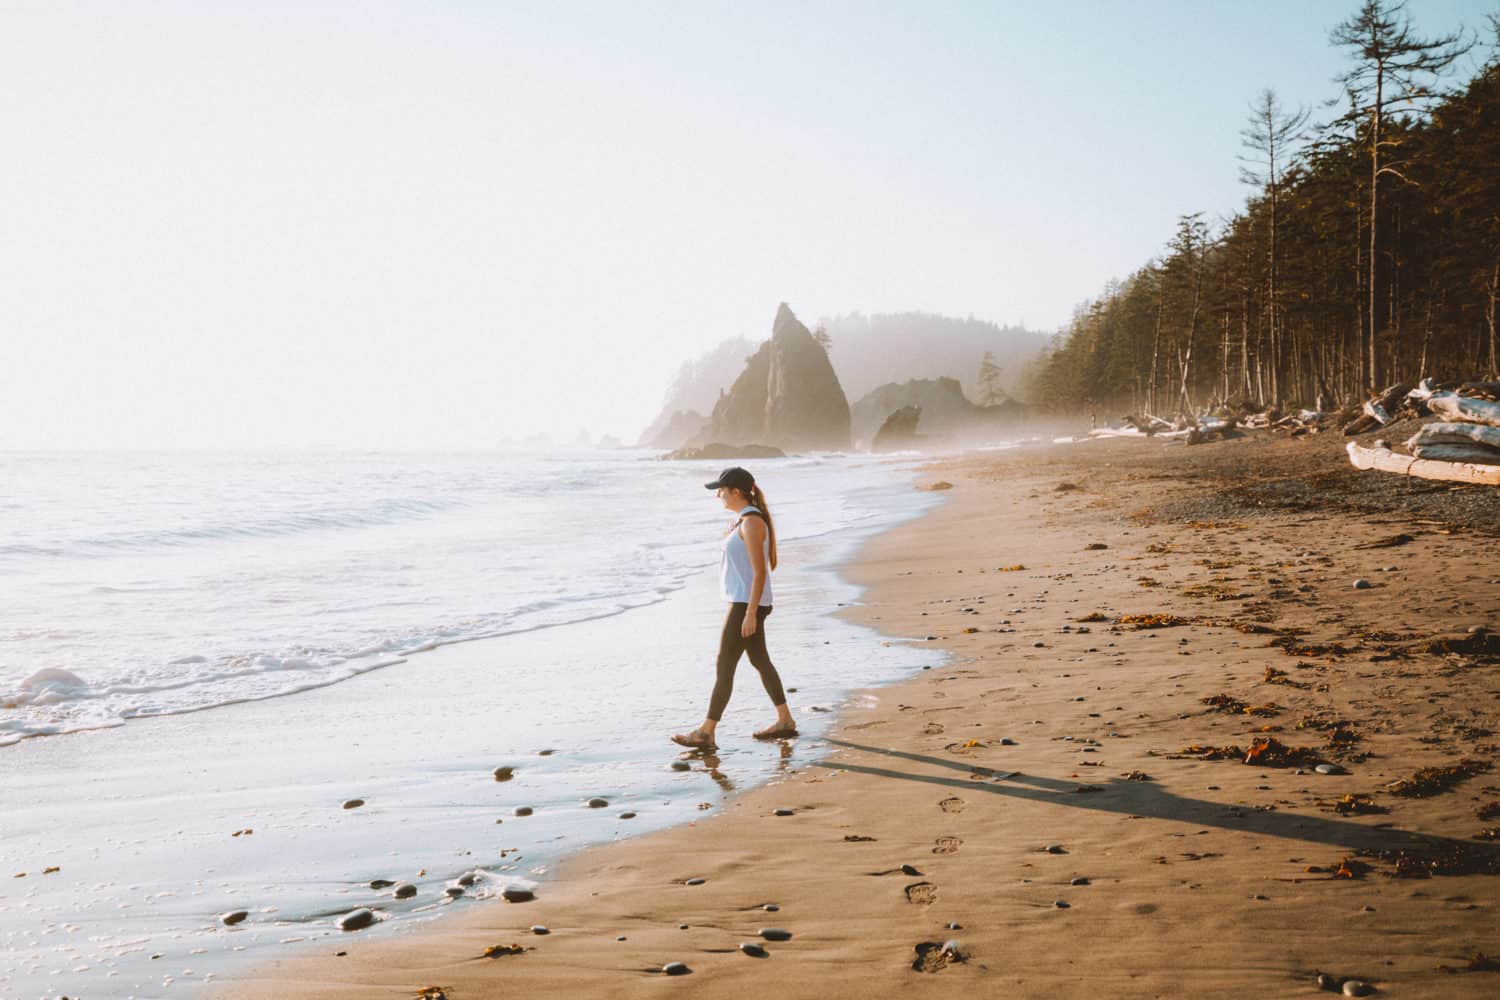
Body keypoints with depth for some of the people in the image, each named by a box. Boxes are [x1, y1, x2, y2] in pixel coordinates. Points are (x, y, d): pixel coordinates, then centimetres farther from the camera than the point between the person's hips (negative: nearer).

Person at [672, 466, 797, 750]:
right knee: (760, 661, 15)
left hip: (747, 604, -10)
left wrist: (750, 613, -22)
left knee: (724, 665, -5)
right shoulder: (744, 519, 13)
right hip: (744, 602, 10)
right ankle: (785, 721, 23)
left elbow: (760, 572, -21)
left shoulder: (751, 522, -18)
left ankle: (706, 732, 0)